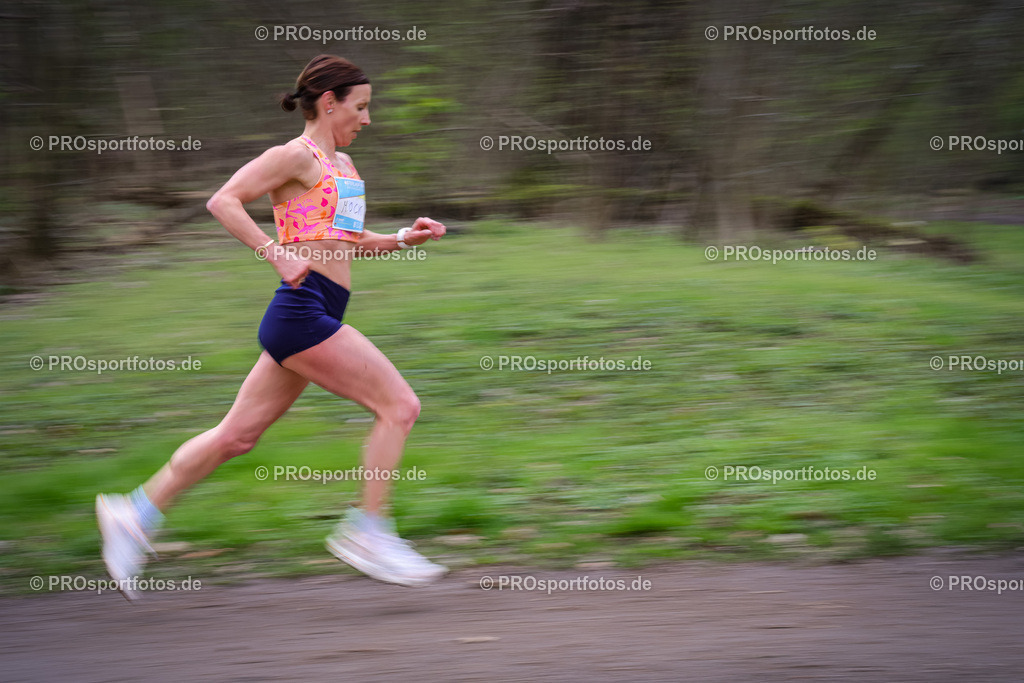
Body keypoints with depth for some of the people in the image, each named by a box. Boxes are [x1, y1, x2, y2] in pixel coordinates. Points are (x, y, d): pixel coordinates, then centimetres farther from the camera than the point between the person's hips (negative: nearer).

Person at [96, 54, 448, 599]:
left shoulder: (342, 165, 21)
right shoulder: (297, 156, -6)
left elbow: (349, 243, 31)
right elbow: (222, 201, -14)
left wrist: (405, 238, 15)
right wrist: (279, 255, -21)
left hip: (315, 316, 9)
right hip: (302, 309, -9)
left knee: (238, 434, 11)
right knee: (399, 405, -8)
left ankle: (135, 513, 17)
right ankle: (367, 532, -2)